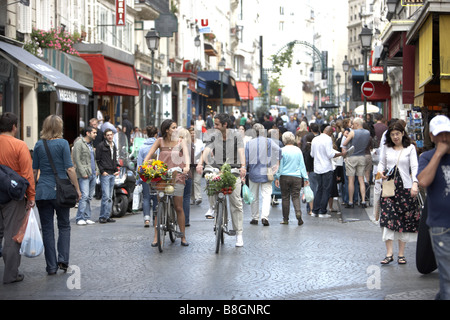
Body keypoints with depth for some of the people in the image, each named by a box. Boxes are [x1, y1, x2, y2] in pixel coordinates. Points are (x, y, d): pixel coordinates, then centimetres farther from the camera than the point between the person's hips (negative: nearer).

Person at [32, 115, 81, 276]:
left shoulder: (39, 145, 4)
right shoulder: (62, 143, -6)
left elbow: (34, 170, 8)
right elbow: (70, 168, -9)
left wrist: (32, 190, 18)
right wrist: (77, 188, -2)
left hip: (42, 191, 2)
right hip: (60, 190, -2)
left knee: (47, 228, 6)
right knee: (64, 226, 12)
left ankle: (51, 265, 5)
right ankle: (63, 259, 0)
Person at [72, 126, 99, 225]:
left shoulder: (91, 144, 20)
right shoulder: (79, 143, -6)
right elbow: (77, 160, -12)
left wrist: (96, 170, 14)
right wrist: (83, 173, -16)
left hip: (93, 175, 8)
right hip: (84, 176, -8)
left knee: (89, 197, 8)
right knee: (84, 196, -14)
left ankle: (87, 218, 12)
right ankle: (80, 218, -11)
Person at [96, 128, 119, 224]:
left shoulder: (114, 146, 18)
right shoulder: (101, 146, -4)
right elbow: (97, 160, -6)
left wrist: (116, 170, 14)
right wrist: (102, 171, -13)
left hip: (113, 174, 7)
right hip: (105, 174, -7)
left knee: (110, 197, 8)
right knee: (106, 196, -12)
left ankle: (107, 216, 12)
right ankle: (103, 217, -8)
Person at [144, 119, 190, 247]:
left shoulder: (180, 142, 4)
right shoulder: (160, 141, 5)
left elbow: (186, 154, -12)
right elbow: (150, 154, -1)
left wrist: (187, 166, -31)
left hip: (177, 177, 0)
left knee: (179, 208, 1)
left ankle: (183, 237, 10)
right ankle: (156, 237, 6)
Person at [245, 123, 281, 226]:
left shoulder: (249, 143, -2)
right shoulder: (269, 141, -3)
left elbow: (245, 159, -1)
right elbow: (278, 150, -16)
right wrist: (277, 163, -3)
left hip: (253, 172, 1)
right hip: (266, 172, -1)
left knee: (254, 196, 13)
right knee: (266, 195, -4)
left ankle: (255, 217, 18)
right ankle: (265, 216, -20)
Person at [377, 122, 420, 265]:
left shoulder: (410, 148, 3)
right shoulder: (387, 148, 11)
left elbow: (414, 166, -6)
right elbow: (382, 163, 21)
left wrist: (415, 183, -21)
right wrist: (380, 171, -3)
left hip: (405, 187, -1)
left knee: (405, 221, 2)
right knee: (388, 219, -11)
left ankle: (401, 254, 10)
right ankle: (389, 253, -9)